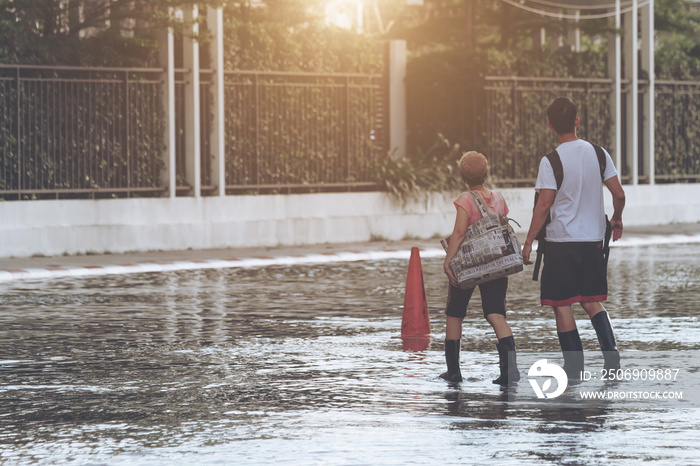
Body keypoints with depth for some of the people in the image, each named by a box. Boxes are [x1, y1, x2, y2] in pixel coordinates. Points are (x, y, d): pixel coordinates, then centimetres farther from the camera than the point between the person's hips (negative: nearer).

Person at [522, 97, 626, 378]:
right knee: (592, 301, 14)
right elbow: (618, 194, 2)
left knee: (561, 304, 4)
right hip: (593, 239, 4)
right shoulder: (598, 154, 2)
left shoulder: (551, 161, -11)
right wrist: (616, 220, 21)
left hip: (562, 240, -4)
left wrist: (528, 242, -8)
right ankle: (611, 351, -5)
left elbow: (544, 205, -14)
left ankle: (574, 365, 3)